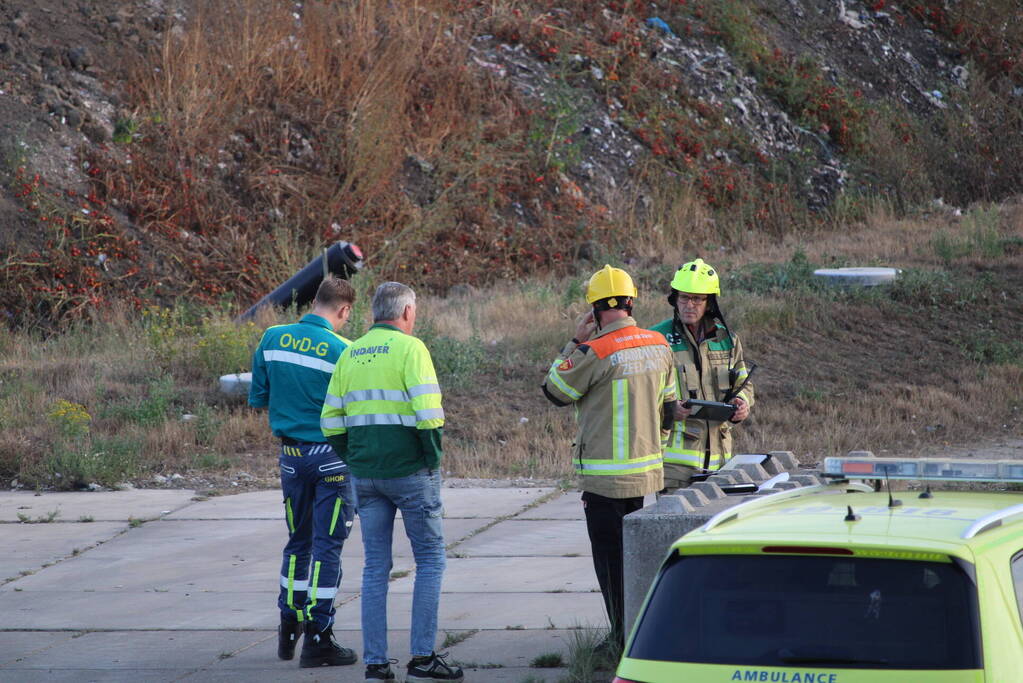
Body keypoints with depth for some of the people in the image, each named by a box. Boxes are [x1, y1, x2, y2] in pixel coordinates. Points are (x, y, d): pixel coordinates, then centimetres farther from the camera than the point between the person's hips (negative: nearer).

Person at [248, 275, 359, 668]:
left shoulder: (273, 339, 0)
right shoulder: (342, 351, -16)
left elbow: (257, 397, 7)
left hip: (291, 455, 5)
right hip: (331, 458, -5)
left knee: (298, 541, 19)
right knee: (327, 545, 0)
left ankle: (288, 631, 23)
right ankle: (318, 639, -1)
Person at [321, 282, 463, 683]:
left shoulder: (350, 354, 11)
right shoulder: (409, 348, -8)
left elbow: (331, 419, 11)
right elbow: (428, 411, -18)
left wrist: (353, 462, 16)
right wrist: (433, 457, -7)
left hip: (365, 474, 5)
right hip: (410, 470, -5)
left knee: (375, 566, 9)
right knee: (430, 558, 5)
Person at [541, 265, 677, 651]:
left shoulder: (596, 352, -18)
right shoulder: (658, 346, 4)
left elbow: (555, 391, -4)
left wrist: (575, 343, 0)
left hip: (605, 478, -7)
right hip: (648, 472, 7)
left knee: (611, 559, 1)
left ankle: (624, 639, 3)